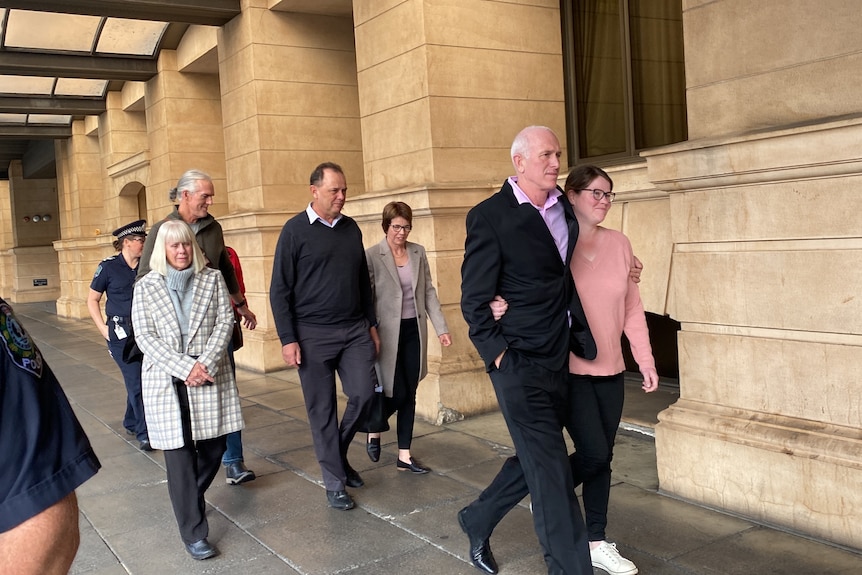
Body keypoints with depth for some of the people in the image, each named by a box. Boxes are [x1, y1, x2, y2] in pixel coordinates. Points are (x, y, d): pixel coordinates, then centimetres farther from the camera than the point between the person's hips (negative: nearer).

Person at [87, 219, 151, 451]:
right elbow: (92, 300, 1)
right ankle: (143, 434, 3)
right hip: (122, 334, -4)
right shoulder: (109, 267, -6)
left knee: (140, 380, 10)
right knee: (136, 383, -6)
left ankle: (131, 423, 30)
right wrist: (103, 329, -5)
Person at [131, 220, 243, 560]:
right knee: (179, 456, -2)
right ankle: (194, 534, 9)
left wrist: (205, 363, -15)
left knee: (213, 447, 8)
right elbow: (144, 337, -5)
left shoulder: (212, 279, 5)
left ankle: (191, 499, 38)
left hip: (210, 377, 2)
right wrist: (184, 368, -15)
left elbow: (225, 322, -1)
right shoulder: (146, 287, 1)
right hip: (167, 380, -2)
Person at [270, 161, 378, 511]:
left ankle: (337, 453, 26)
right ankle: (334, 482, 17)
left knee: (363, 394, -1)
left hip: (355, 330, 4)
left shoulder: (351, 228, 10)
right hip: (313, 334, -4)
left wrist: (372, 325, 15)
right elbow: (279, 290, -5)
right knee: (322, 410, 3)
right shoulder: (296, 230, -5)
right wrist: (287, 340, -10)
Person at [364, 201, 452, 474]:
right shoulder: (372, 255, -9)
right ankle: (375, 430, 28)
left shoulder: (418, 252, 5)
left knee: (410, 395, 8)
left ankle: (404, 455, 18)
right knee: (397, 393, -3)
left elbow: (428, 291, 8)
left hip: (414, 330, 4)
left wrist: (441, 327, 4)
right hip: (388, 332, -4)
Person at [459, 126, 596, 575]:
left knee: (534, 460, 18)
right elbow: (474, 299, -9)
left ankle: (477, 521, 39)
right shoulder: (490, 216, -10)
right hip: (521, 365, -7)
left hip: (560, 362, 7)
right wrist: (497, 355, -11)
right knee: (552, 473, -3)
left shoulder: (564, 208, 9)